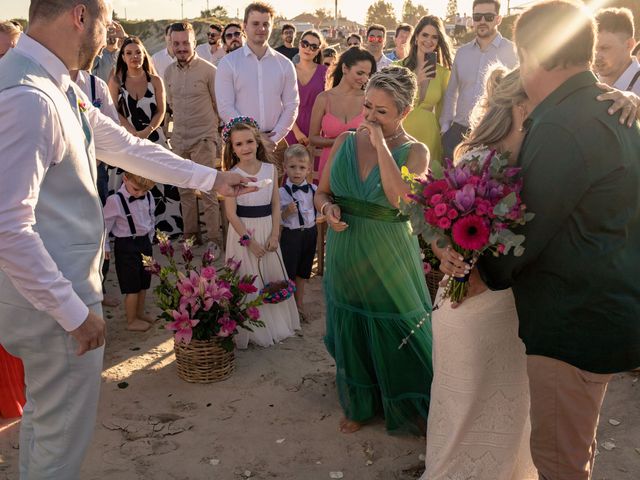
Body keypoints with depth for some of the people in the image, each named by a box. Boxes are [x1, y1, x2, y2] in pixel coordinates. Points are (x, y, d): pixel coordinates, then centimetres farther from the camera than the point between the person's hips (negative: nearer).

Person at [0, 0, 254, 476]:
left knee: (44, 416, 26)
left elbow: (125, 146, 14)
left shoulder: (62, 89, 5)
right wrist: (75, 311, -21)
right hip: (52, 300, -10)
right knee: (63, 433, 10)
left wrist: (211, 178, 19)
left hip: (57, 286, 10)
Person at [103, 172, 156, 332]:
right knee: (132, 286, 1)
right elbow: (104, 225, -12)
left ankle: (140, 313, 35)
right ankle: (131, 321, 16)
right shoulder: (115, 201, -20)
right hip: (126, 245, -6)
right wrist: (105, 248, -8)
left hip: (144, 242, 6)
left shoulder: (148, 197, -2)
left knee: (143, 282, 17)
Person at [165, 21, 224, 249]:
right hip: (179, 139, 6)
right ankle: (190, 235, 22)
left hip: (204, 138, -5)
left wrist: (212, 128, 2)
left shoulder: (208, 70, -9)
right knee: (185, 190, 11)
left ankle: (214, 239, 2)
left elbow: (219, 105, -2)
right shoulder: (169, 72, 7)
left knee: (208, 190, -5)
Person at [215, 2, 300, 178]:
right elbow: (225, 108, -6)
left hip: (275, 143, 2)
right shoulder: (228, 63, 0)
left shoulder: (285, 64, 7)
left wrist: (273, 139, -7)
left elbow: (291, 106, 4)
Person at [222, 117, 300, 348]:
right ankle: (251, 329, 19)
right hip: (243, 232, -3)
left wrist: (274, 235, -6)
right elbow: (231, 213, -12)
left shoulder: (270, 170, 0)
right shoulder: (232, 175, -10)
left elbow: (275, 205, 1)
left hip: (267, 230, 4)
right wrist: (249, 241, -14)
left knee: (272, 277, 13)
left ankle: (276, 323, 31)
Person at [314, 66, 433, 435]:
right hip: (345, 256, 4)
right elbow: (322, 192, 9)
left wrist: (381, 144, -22)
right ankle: (360, 406, 40)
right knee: (351, 333, 17)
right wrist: (328, 207, -14)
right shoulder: (345, 141, 2)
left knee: (396, 334, 8)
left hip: (389, 260, -4)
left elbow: (402, 199, -27)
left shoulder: (415, 152, -9)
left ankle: (411, 409, 33)